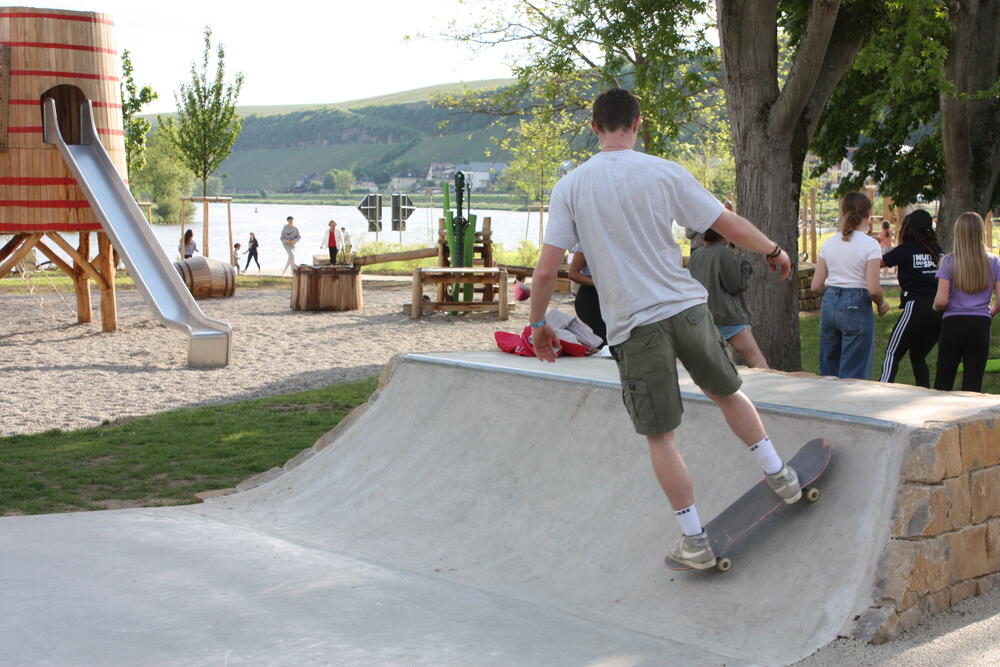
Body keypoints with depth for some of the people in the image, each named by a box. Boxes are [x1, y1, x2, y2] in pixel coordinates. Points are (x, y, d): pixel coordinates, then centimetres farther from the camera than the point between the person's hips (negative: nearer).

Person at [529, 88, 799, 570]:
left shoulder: (570, 187, -3)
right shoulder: (665, 173, -2)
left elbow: (547, 269, -5)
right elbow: (733, 228, 2)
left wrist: (538, 322, 11)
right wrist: (774, 250, 21)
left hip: (632, 325, -1)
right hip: (687, 308, 2)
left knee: (660, 437, 8)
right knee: (726, 391, 27)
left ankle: (694, 540, 13)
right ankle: (779, 475, 33)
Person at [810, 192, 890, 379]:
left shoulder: (829, 243, 6)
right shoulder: (870, 244, -9)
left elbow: (816, 286, 6)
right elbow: (874, 289, -15)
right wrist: (882, 304, 5)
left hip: (829, 304, 5)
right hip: (856, 308, -5)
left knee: (828, 369, 15)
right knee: (854, 376, 1)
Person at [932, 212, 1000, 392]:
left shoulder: (949, 262, -5)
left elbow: (941, 300, -11)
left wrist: (935, 306, 11)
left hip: (953, 324, -1)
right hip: (980, 325, 1)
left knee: (943, 382, 10)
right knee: (973, 383, 5)